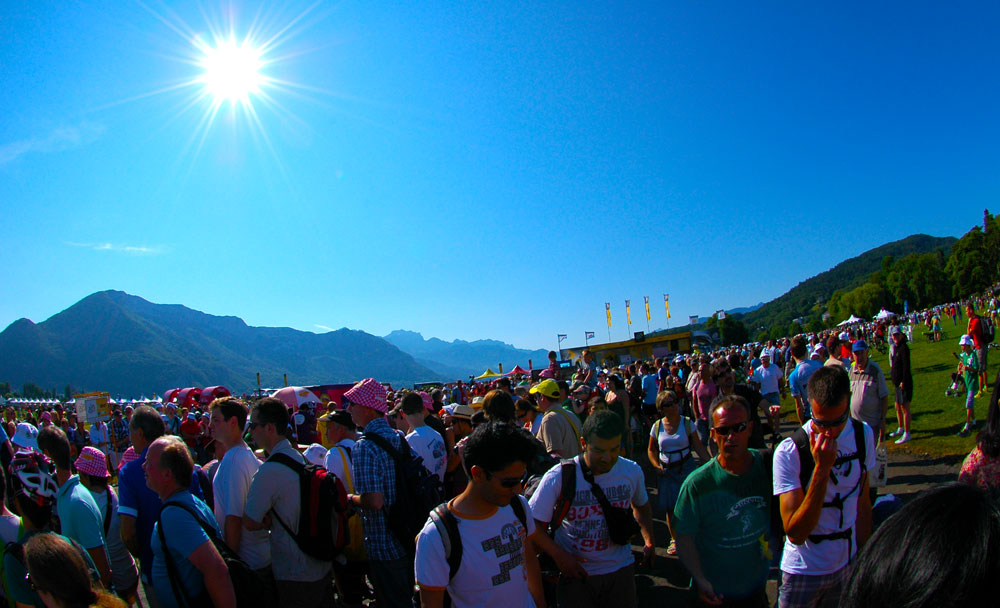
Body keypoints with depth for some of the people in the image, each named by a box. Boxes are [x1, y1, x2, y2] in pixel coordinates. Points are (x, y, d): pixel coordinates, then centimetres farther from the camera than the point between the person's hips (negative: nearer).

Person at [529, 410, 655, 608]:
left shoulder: (632, 472, -7)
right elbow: (533, 525, -14)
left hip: (620, 568, 3)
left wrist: (649, 541, 5)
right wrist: (559, 556, -22)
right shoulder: (559, 477, -20)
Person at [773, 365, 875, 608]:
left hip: (849, 565, 4)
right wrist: (821, 467, -33)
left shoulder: (864, 435, -7)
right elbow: (795, 533, -27)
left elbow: (863, 504, 5)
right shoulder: (789, 451, -24)